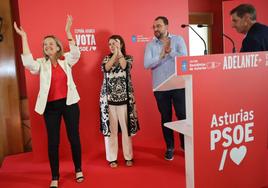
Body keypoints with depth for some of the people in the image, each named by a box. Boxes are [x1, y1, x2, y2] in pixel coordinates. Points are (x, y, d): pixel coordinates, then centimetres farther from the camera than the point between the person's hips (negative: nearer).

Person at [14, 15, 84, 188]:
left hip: (69, 103, -1)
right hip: (51, 106, 1)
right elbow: (28, 62, -16)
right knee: (53, 141, 5)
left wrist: (68, 32, -22)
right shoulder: (41, 63, 4)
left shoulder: (66, 60, 4)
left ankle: (78, 170, 26)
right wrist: (24, 37, -17)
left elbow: (76, 53, -16)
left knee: (74, 137, 7)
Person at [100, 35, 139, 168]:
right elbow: (105, 68, -11)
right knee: (110, 129, 5)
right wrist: (114, 54, -9)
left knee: (126, 128, 4)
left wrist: (119, 51, -9)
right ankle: (112, 158, 17)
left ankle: (128, 156, 19)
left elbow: (124, 66, -17)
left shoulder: (128, 58, 5)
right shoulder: (106, 58, 10)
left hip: (124, 98, -1)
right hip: (108, 98, 1)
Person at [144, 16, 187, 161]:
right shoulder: (150, 45, 6)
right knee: (165, 117, 10)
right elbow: (147, 64, -8)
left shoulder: (178, 40, 2)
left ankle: (185, 145, 23)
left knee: (183, 116, 5)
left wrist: (169, 50, -10)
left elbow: (183, 58, -12)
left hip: (178, 86, -1)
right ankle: (170, 147, 24)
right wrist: (162, 55, -16)